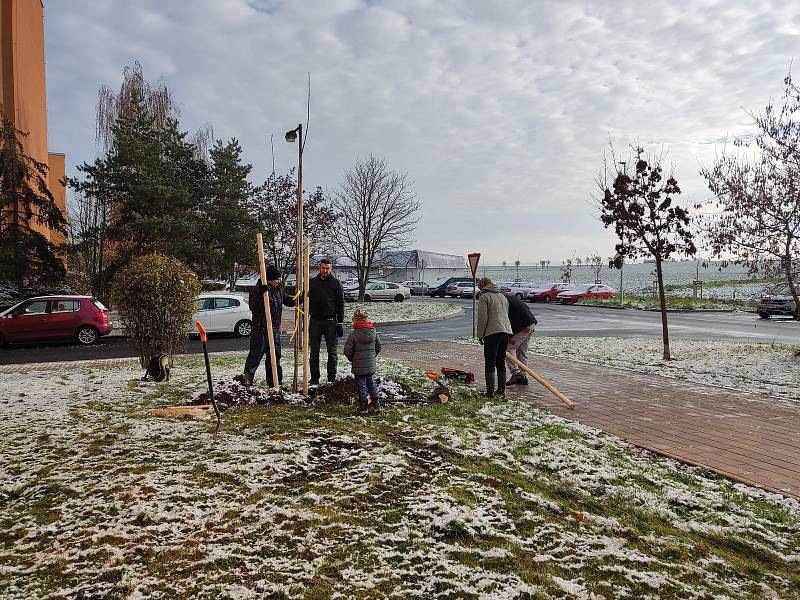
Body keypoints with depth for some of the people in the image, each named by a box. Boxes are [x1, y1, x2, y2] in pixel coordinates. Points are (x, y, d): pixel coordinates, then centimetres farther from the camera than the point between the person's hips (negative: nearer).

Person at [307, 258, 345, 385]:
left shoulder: (336, 283, 2)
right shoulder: (312, 282, 8)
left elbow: (341, 304, 1)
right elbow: (307, 302, 11)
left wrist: (339, 323, -5)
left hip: (330, 322, -2)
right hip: (315, 321, 2)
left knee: (332, 352, 2)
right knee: (314, 352, 6)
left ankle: (332, 378, 10)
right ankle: (314, 378, 13)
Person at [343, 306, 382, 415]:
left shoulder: (353, 334, -15)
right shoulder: (374, 332, -2)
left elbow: (347, 351, -12)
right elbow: (378, 347, 9)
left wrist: (353, 359, 6)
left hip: (358, 366, -4)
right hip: (371, 365, 4)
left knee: (361, 386, 6)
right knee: (371, 384, 17)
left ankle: (363, 407, 10)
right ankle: (376, 405, 20)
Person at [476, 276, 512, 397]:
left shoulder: (484, 297, -3)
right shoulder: (503, 297, 21)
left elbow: (482, 318, -10)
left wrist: (480, 335, -3)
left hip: (492, 333, -7)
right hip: (506, 331, 7)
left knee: (490, 363, -2)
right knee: (501, 362, 15)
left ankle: (490, 391, -2)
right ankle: (501, 390, 18)